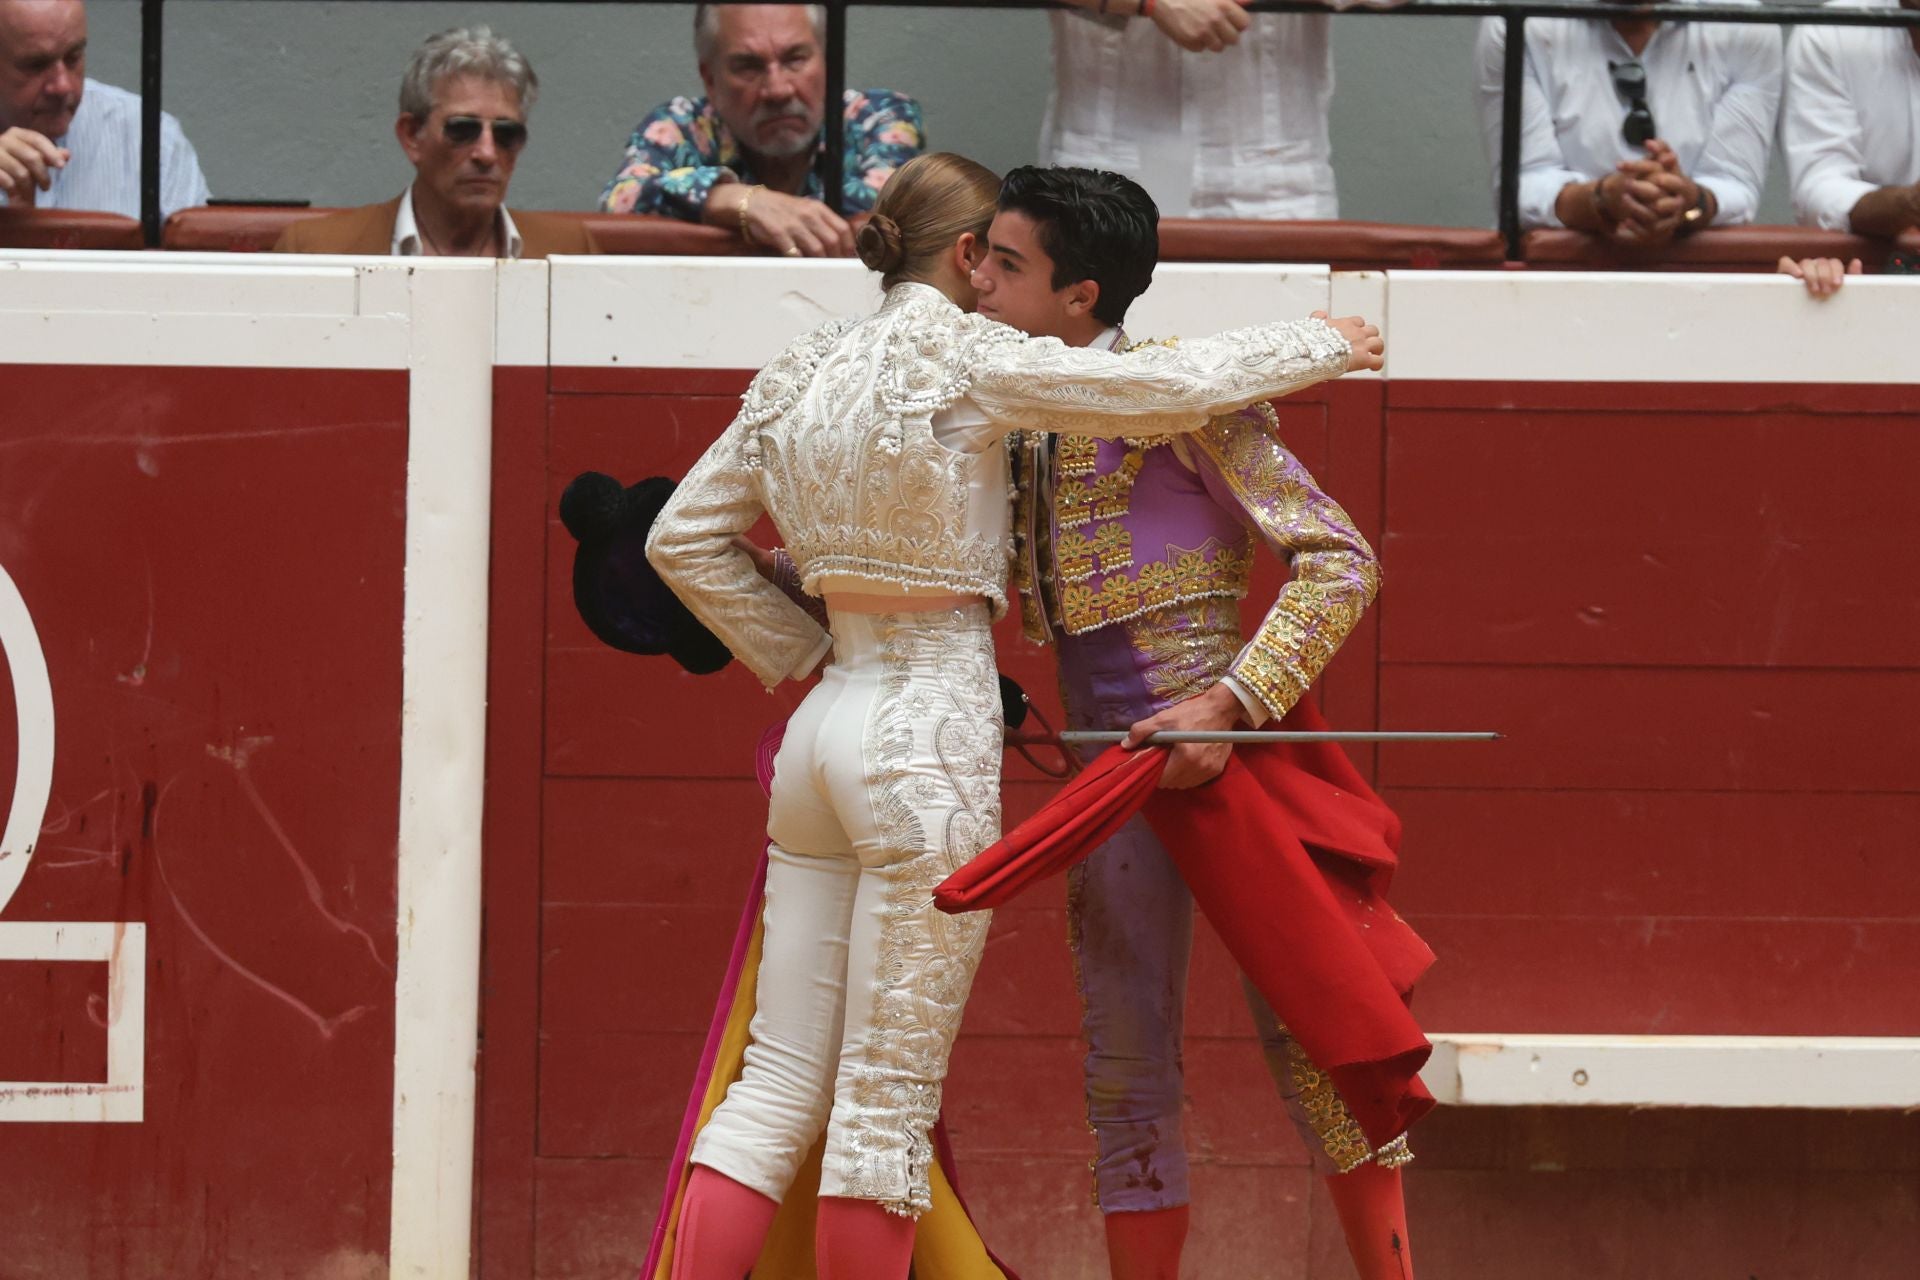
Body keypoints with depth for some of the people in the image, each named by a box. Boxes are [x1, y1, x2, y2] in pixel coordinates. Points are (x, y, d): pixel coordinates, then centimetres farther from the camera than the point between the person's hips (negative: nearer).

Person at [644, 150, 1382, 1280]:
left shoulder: (804, 373, 12)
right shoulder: (964, 356, -8)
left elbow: (684, 538, 17)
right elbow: (1168, 390, -6)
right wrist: (1318, 346, 9)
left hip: (828, 721, 7)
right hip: (932, 731, -7)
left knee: (782, 1085, 6)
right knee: (890, 1098, -2)